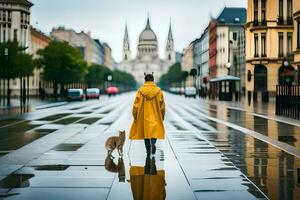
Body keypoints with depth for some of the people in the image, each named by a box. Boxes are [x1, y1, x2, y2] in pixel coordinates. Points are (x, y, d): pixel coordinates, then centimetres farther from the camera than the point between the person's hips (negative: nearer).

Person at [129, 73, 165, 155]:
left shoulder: (140, 91, -7)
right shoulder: (158, 91, -4)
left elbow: (136, 105, -6)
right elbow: (162, 105, 0)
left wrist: (135, 116, 4)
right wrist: (162, 117, 11)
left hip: (144, 116, 1)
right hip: (155, 117, 0)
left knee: (145, 131, 13)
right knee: (155, 130, 7)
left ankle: (148, 149, 17)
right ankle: (153, 142, -21)